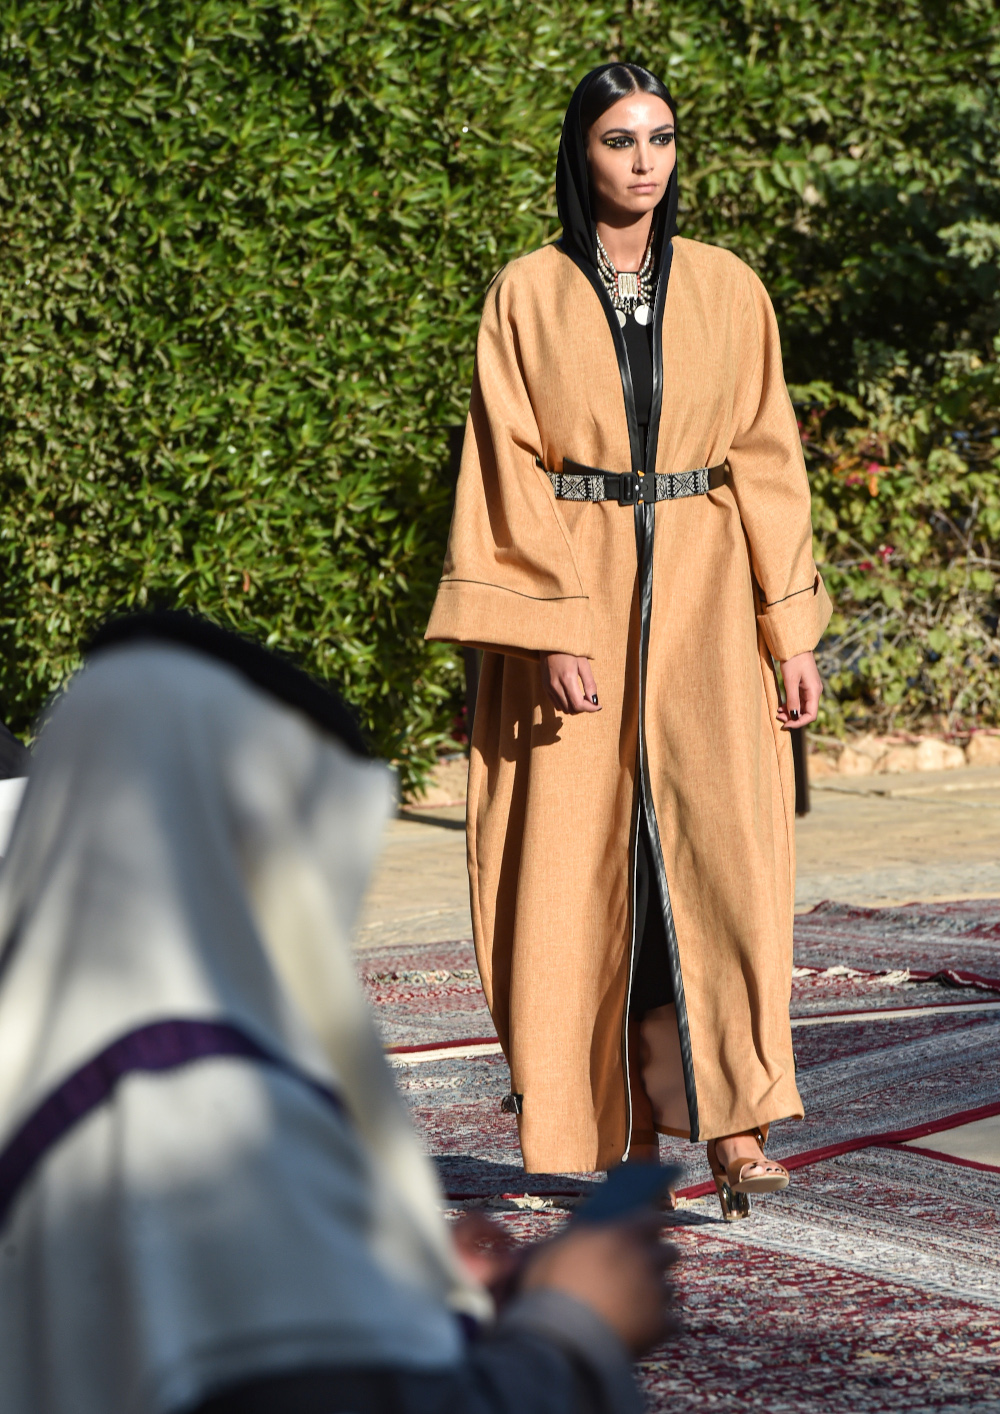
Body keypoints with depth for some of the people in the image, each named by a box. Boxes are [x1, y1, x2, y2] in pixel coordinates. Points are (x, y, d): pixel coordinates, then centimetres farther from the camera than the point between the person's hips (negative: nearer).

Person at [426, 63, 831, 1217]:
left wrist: (791, 628, 2)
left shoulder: (727, 290, 8)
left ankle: (733, 1122, -18)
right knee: (586, 857, -1)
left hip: (700, 595, 1)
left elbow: (765, 459, 8)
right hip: (569, 583, 0)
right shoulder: (527, 295, 3)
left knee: (719, 839, -14)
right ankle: (623, 1122, 8)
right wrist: (553, 628, -13)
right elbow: (511, 469, -2)